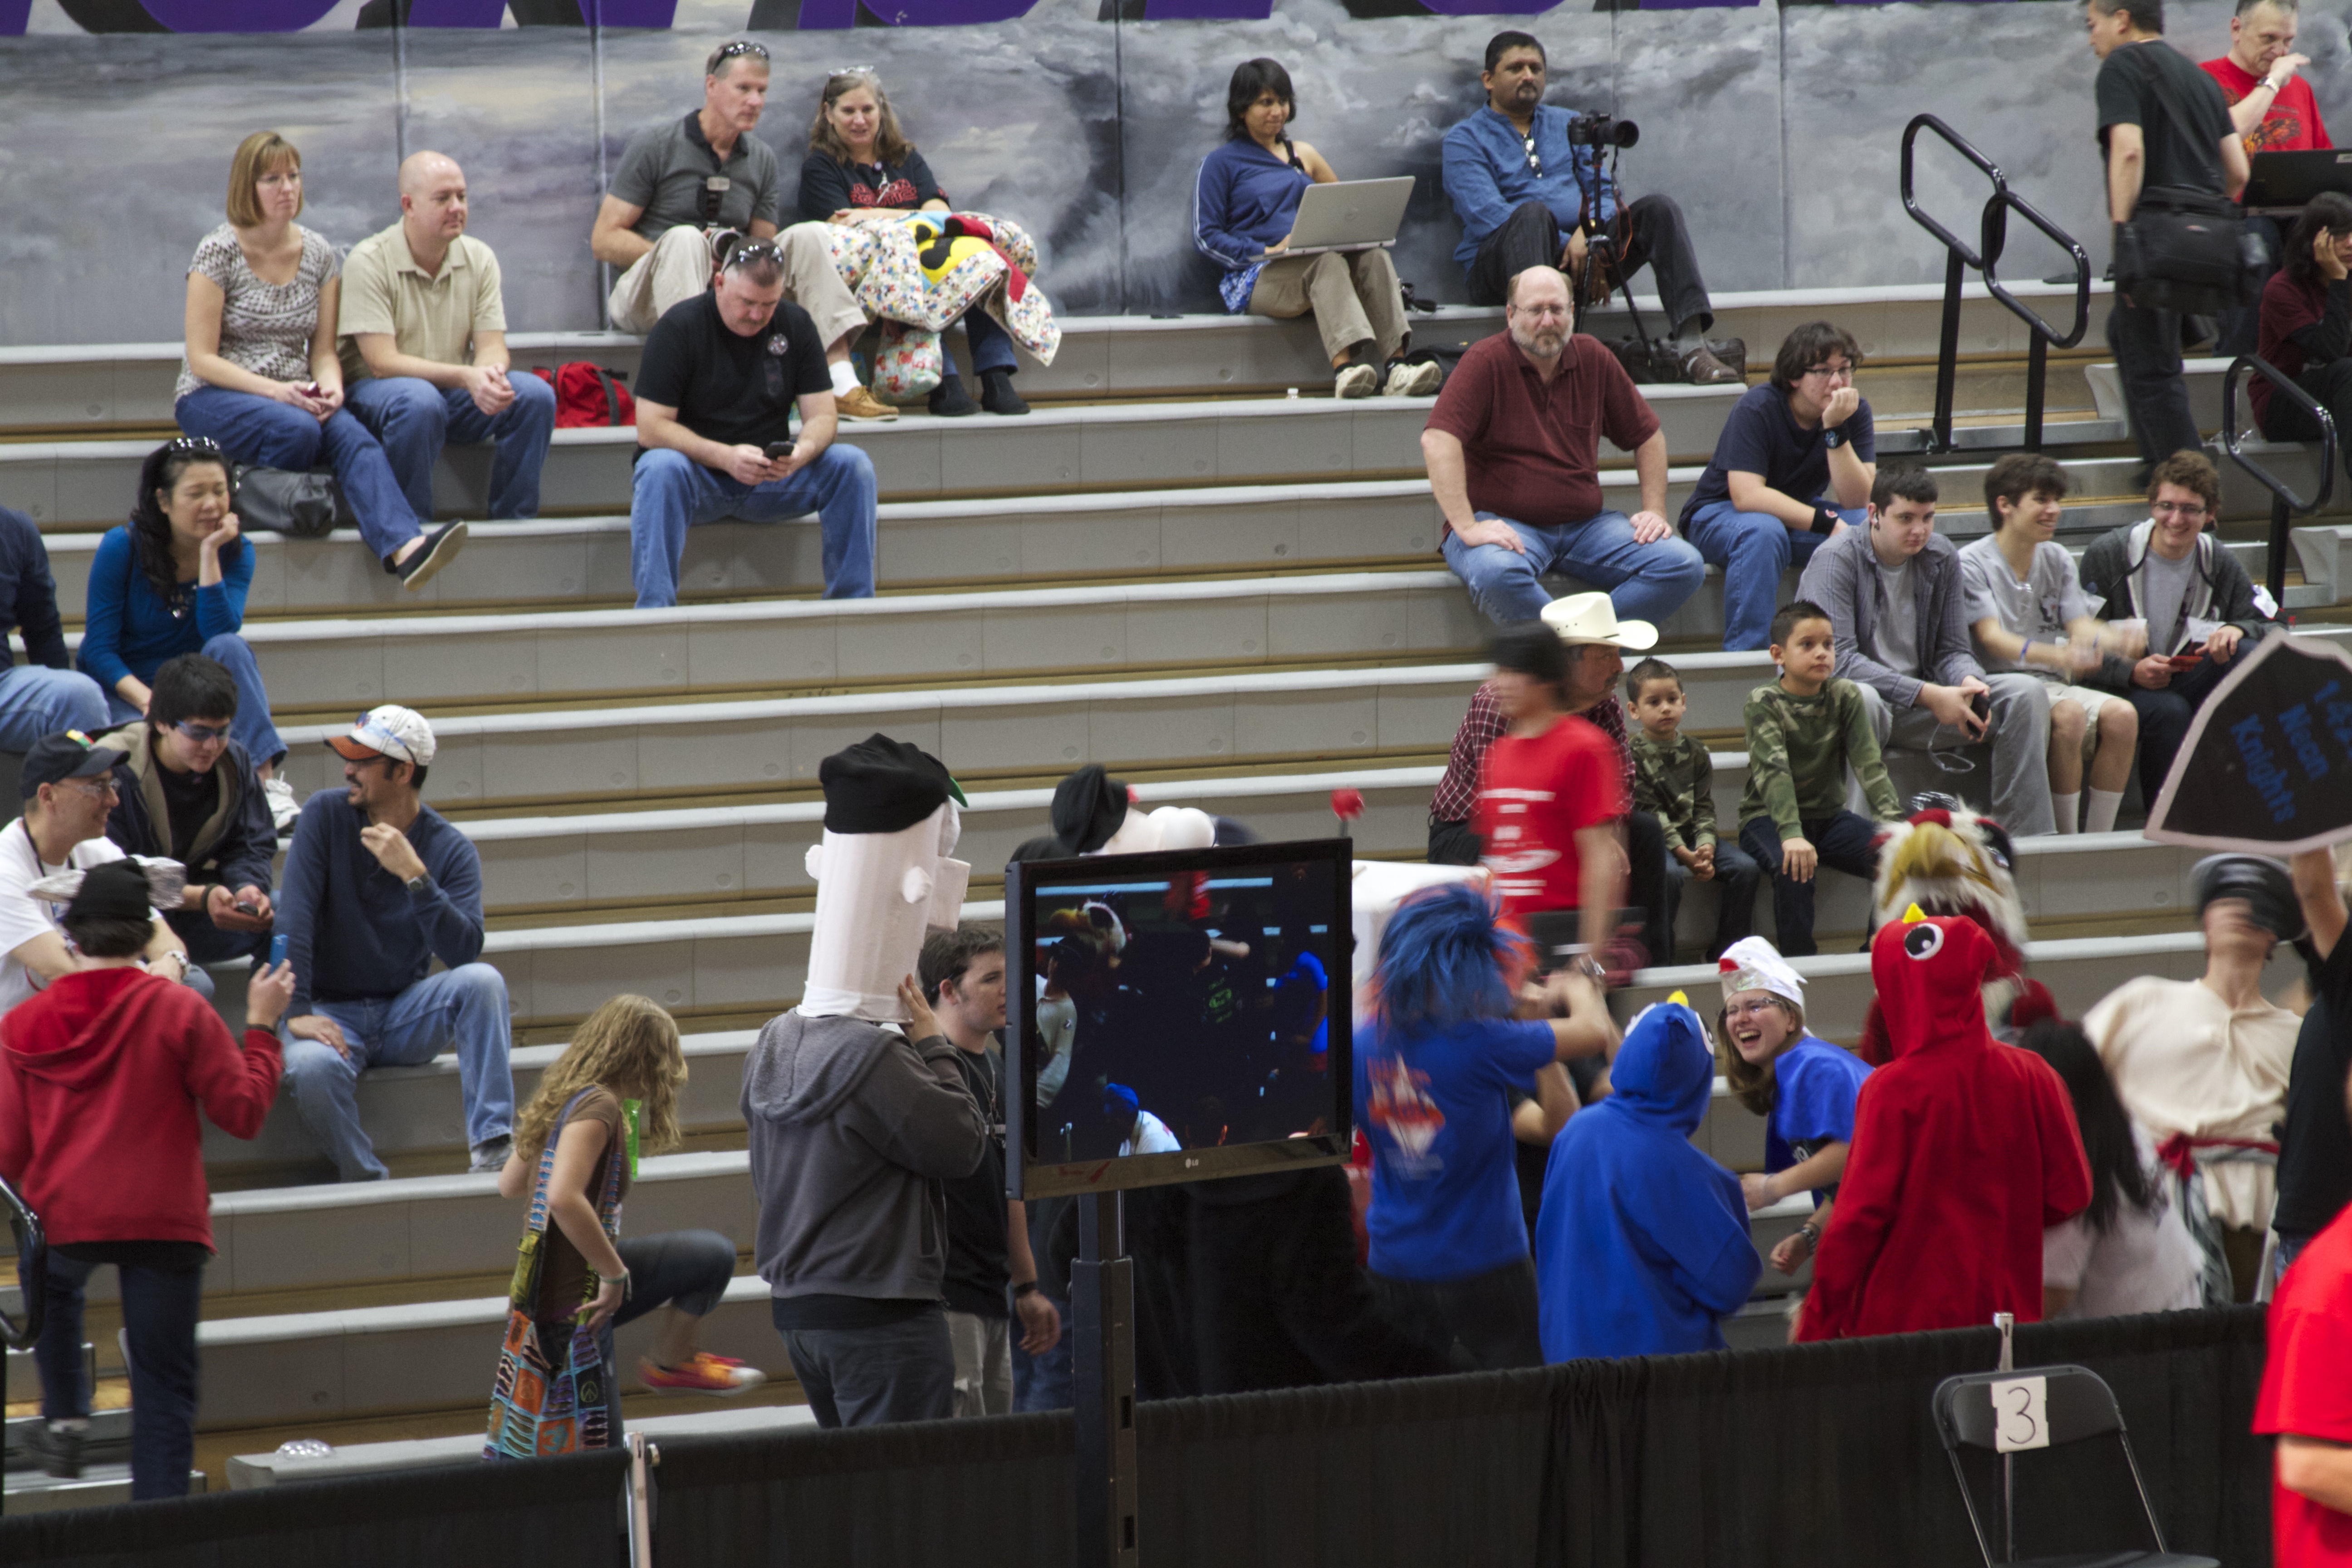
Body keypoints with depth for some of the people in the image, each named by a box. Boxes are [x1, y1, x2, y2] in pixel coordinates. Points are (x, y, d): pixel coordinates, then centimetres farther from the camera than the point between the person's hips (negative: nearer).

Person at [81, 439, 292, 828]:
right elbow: (100, 650, -10)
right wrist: (149, 701, -26)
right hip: (126, 691, -3)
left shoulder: (235, 552, -3)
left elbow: (219, 631, -19)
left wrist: (210, 553, -23)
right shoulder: (122, 548, -10)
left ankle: (266, 782, -36)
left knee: (229, 648, -31)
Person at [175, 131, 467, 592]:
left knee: (350, 433, -31)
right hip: (213, 398, -4)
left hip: (294, 396, 4)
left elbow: (324, 350, 10)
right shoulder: (219, 252, -7)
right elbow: (202, 359, -9)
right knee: (297, 429, -37)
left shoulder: (318, 254, 7)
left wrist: (330, 387, -14)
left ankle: (405, 548, -53)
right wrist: (275, 391, -21)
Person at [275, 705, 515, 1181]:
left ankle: (493, 1146, -27)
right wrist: (297, 1012, -24)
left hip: (406, 1012, 2)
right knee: (310, 1066, -35)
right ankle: (366, 1182, -11)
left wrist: (414, 875, -30)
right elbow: (294, 915, -13)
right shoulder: (326, 815, -6)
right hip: (333, 1014, -2)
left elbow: (464, 951, -19)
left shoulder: (451, 850, -4)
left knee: (482, 981, -26)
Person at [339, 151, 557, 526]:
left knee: (535, 394, -19)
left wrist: (489, 372, -30)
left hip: (455, 395, 5)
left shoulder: (479, 259, 3)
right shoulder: (369, 262, -14)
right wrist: (465, 377, -31)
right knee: (420, 401, -38)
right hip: (377, 391, -5)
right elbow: (382, 362, -20)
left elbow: (492, 346, -4)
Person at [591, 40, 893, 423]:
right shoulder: (655, 145, -4)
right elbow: (604, 241, -7)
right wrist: (679, 254, -21)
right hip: (644, 298, -5)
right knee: (685, 238, -35)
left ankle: (842, 388, -25)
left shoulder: (762, 159, 12)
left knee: (807, 236, -12)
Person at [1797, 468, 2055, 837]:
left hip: (1922, 702, 6)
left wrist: (1969, 682, -19)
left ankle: (2025, 837, -12)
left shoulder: (1941, 558, 5)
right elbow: (1839, 659, -22)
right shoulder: (1837, 560, -13)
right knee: (1860, 699, -42)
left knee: (2027, 693, -10)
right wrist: (1928, 696, -27)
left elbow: (1951, 649, 7)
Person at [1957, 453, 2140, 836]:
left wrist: (2116, 640, -20)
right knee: (2069, 713, -34)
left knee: (2121, 715, -22)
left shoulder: (2058, 560, 15)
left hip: (2050, 684, 6)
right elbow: (1992, 637, -18)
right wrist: (2057, 656, -36)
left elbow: (2082, 627, 5)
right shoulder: (1972, 563, -5)